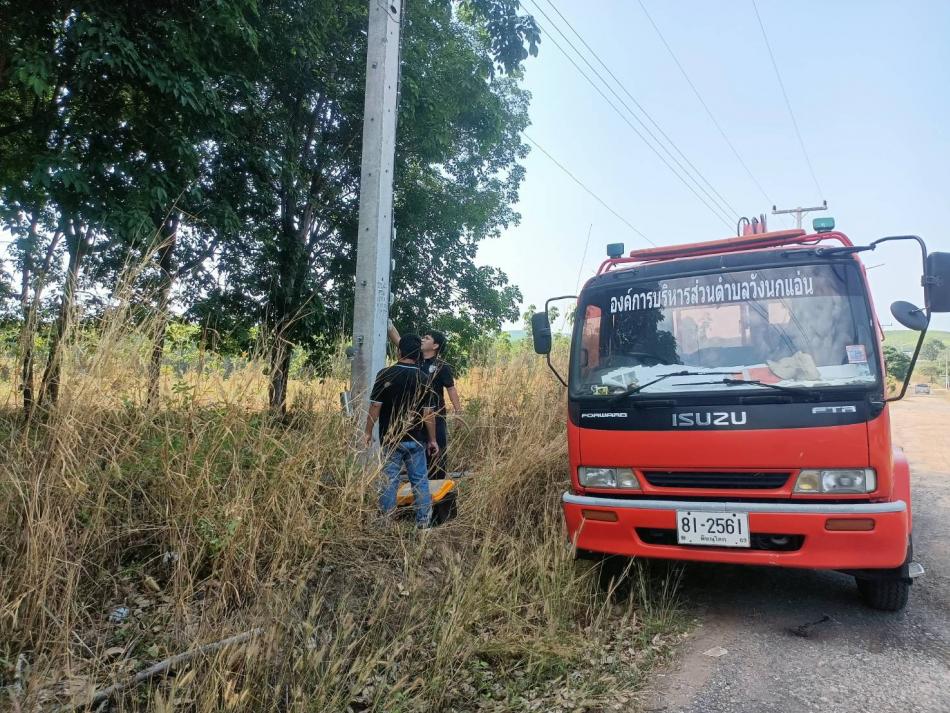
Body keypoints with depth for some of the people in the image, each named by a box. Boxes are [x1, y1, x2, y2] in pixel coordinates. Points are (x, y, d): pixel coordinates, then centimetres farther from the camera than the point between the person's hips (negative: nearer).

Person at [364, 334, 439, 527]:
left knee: (390, 479, 7)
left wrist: (368, 432, 3)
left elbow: (375, 406, -8)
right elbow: (428, 413, -4)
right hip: (416, 439, 1)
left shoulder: (385, 375, -8)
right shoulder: (423, 379, -4)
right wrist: (432, 440, 4)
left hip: (390, 439, -1)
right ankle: (423, 521, 14)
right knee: (420, 480, 9)